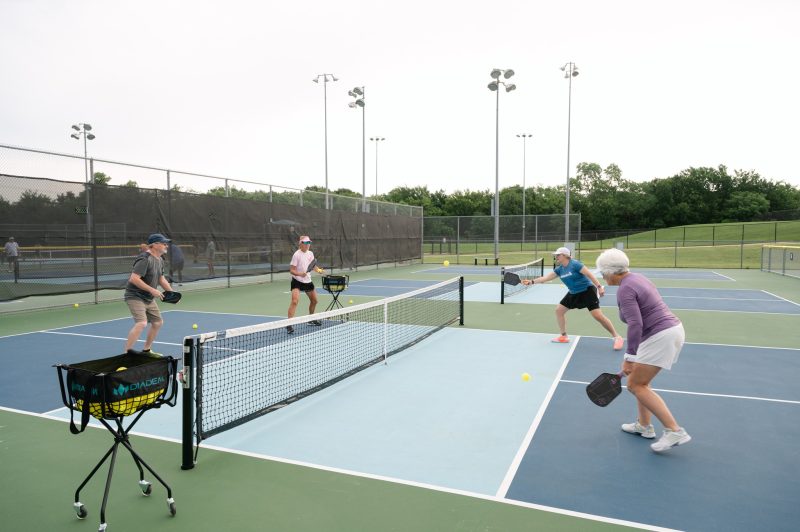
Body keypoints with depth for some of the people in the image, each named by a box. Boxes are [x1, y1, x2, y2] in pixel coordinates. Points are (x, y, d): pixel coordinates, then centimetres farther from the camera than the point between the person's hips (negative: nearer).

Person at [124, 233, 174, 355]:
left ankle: (146, 350, 32)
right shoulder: (145, 259, -21)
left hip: (149, 299, 10)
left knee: (158, 322, 16)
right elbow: (134, 279, -28)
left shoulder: (160, 260, 9)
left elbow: (161, 278, 20)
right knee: (141, 323, -25)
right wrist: (152, 290, -27)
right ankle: (126, 353, -17)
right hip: (135, 297, -10)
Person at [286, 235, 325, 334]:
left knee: (314, 301, 18)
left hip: (307, 280, 7)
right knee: (295, 301, -23)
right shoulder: (297, 255, -17)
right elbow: (291, 270, -17)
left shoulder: (310, 253, 1)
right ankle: (289, 324, -20)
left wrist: (318, 270, -6)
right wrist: (299, 274, -35)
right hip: (297, 281, -7)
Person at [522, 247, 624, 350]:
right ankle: (564, 337, 17)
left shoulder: (575, 264, -18)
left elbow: (589, 274, -19)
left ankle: (617, 338, -3)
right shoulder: (559, 269, 3)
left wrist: (599, 287, -25)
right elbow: (546, 278, 3)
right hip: (574, 293, 8)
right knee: (559, 310, 5)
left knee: (598, 316, -16)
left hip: (587, 291, -8)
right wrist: (531, 281, -5)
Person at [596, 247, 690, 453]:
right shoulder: (636, 278, 12)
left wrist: (629, 357, -24)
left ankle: (675, 431, -4)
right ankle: (644, 425, 29)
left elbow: (635, 324, -25)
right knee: (639, 379, 19)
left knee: (635, 385, -3)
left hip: (661, 337, -10)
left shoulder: (625, 290, -17)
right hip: (672, 329, 10)